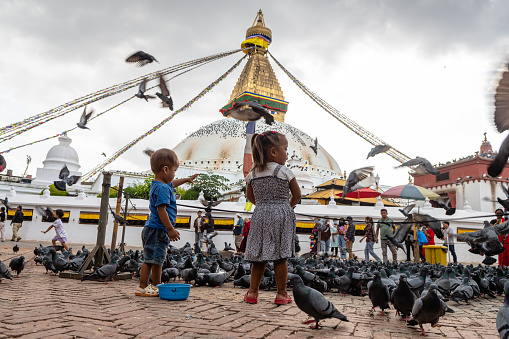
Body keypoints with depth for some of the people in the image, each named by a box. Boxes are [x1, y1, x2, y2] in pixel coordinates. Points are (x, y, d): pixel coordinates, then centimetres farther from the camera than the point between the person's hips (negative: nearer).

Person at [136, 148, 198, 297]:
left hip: (153, 229, 11)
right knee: (152, 259, -2)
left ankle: (156, 286, 25)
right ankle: (142, 287, 7)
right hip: (157, 230, -11)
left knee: (157, 259, 16)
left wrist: (187, 179, 48)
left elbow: (172, 183, 37)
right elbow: (161, 209, -24)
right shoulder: (162, 188, -18)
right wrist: (170, 229, -22)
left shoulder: (158, 184, 15)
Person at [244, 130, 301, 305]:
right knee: (280, 257, 4)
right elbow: (297, 195, 0)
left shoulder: (252, 174, 6)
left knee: (259, 257, 10)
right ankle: (281, 293, 13)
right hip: (281, 215, -4)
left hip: (260, 214, 4)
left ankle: (252, 292, 16)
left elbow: (250, 196, 15)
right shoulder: (284, 171, -6)